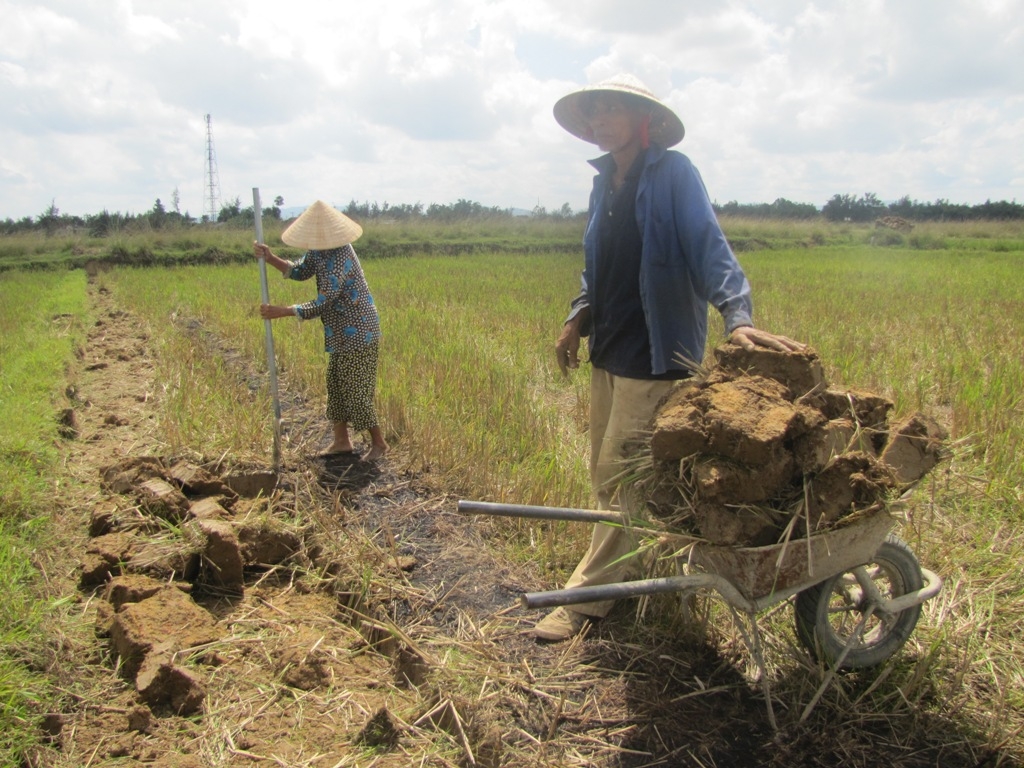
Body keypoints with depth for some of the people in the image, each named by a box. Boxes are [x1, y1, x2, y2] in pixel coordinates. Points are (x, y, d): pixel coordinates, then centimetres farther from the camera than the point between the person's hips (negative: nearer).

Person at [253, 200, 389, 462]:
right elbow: (299, 271, 13)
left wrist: (282, 312, -23)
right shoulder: (320, 251, 2)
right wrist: (270, 259, -3)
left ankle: (378, 442, 14)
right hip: (342, 334, 10)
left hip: (357, 334, -10)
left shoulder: (340, 260, -27)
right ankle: (341, 441, 27)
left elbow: (320, 305, -27)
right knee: (336, 385, 15)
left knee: (356, 391, -2)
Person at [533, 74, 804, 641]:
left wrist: (736, 314, -31)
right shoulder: (605, 181, 14)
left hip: (655, 354, -8)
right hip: (608, 350, 8)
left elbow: (708, 246, -18)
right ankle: (627, 573, 32)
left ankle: (586, 596, 9)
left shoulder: (672, 173, -8)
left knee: (624, 482, -2)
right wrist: (578, 318, 9)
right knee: (604, 479, 15)